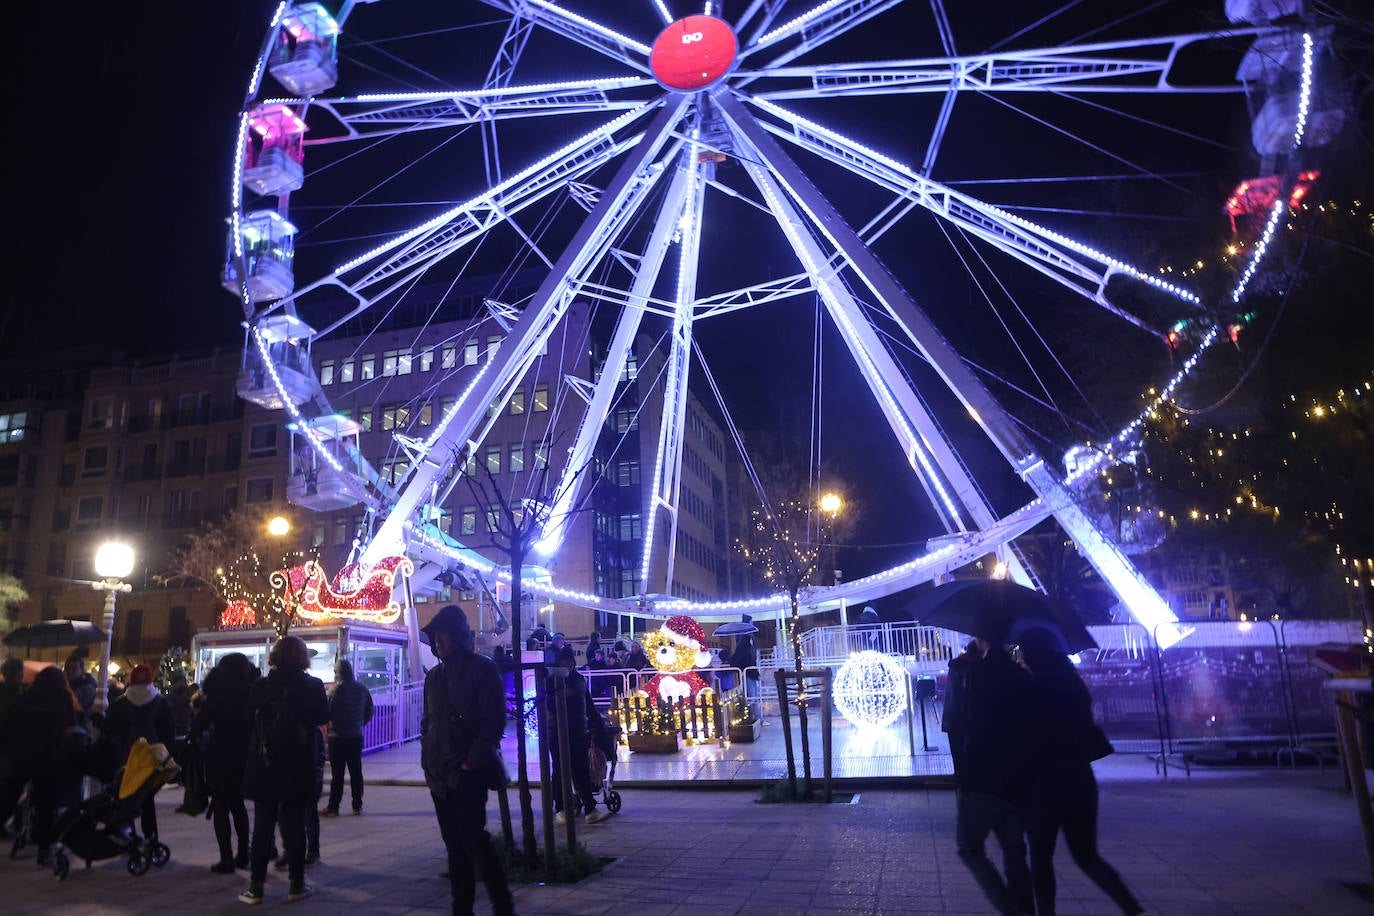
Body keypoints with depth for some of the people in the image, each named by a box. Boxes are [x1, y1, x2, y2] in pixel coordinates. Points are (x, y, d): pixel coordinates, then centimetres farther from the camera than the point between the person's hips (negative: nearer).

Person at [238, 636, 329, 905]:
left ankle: (256, 886, 13)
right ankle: (297, 884, 12)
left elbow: (249, 717, 2)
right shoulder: (312, 686, -9)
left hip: (264, 765, 1)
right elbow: (323, 717, 3)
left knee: (262, 825, 10)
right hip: (298, 766, -1)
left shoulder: (260, 686, -6)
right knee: (294, 825, 7)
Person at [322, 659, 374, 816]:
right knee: (356, 771, 10)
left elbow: (328, 713, -13)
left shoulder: (336, 689, -14)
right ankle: (357, 806, 14)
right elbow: (369, 711, 9)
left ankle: (333, 807, 5)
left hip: (338, 737, -5)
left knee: (337, 773, 1)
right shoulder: (362, 688, 3)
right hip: (357, 736, 5)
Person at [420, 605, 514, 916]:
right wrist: (428, 758, 7)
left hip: (467, 772, -7)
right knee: (454, 843, 11)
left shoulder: (482, 668, -6)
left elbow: (493, 721, -11)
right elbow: (427, 721, 20)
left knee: (473, 838, -10)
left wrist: (472, 762, -15)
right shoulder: (434, 675, 14)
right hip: (439, 774, 7)